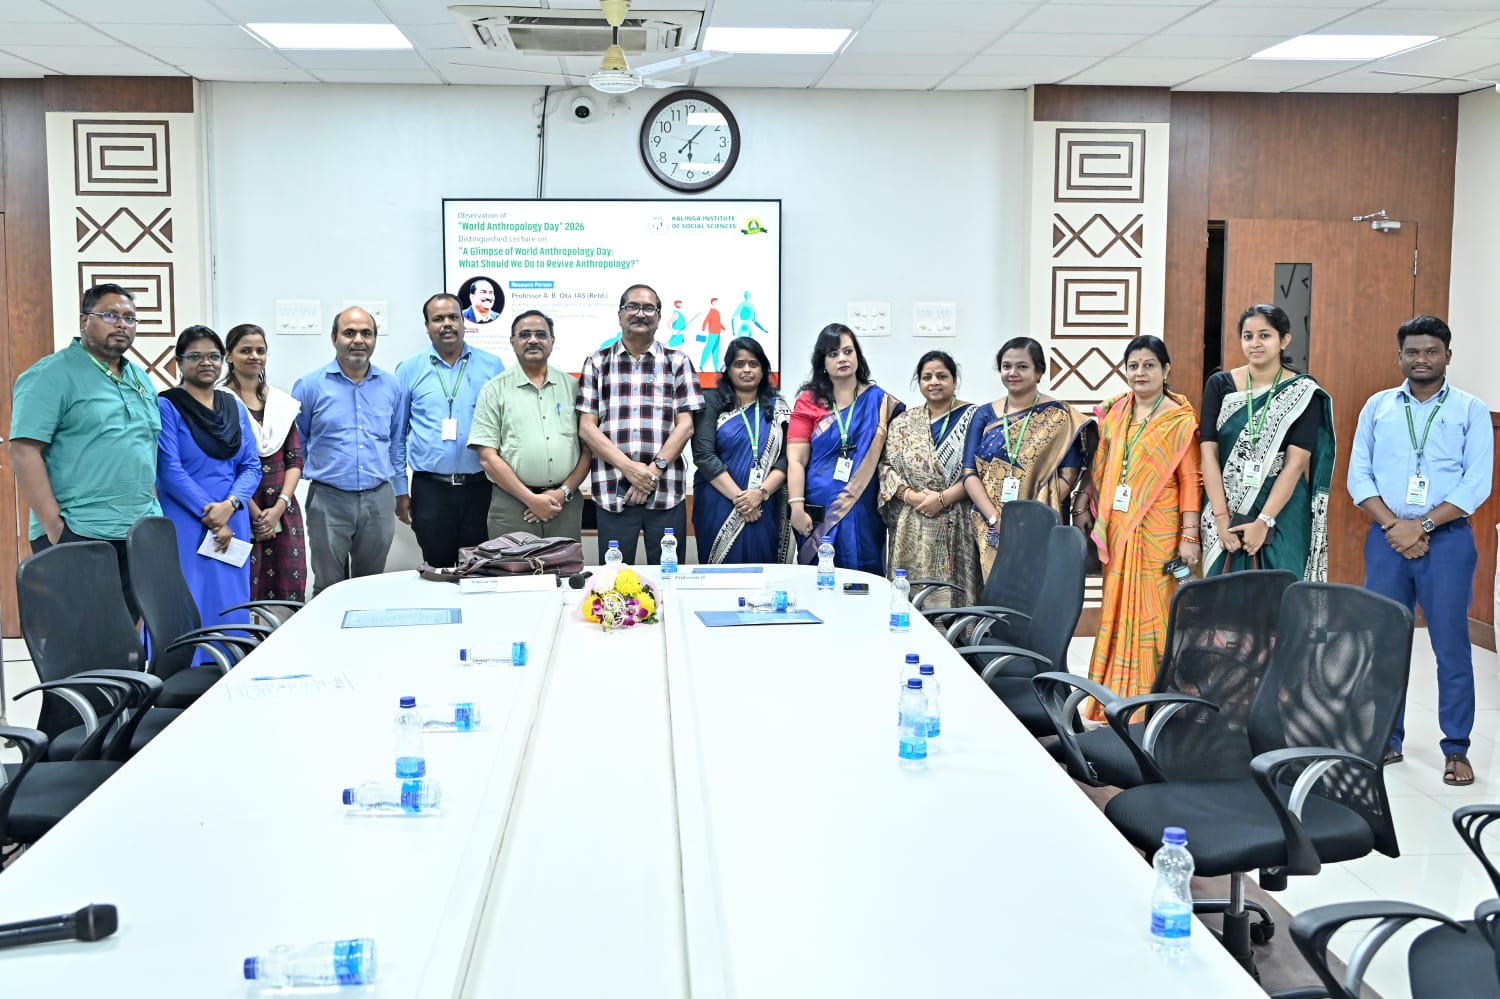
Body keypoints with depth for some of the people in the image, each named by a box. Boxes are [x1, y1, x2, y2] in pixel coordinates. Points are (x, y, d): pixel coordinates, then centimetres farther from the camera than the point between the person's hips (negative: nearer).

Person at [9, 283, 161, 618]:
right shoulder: (51, 376, -6)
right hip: (79, 537, -7)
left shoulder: (140, 378, 17)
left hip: (142, 533, 7)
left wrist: (152, 508, 12)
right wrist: (55, 526, -18)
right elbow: (24, 452, -13)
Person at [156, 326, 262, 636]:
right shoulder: (166, 406, -5)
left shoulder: (235, 407, 11)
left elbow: (252, 466, 6)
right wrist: (210, 515, -14)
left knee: (230, 608, 8)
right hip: (184, 526, -5)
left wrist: (229, 505, -11)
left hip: (232, 523, 5)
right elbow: (170, 472, -11)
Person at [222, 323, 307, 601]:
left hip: (283, 512, 4)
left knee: (288, 594, 3)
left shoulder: (282, 402, 11)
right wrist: (256, 513, -10)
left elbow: (295, 459, 9)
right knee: (245, 596, -3)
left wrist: (279, 507, -4)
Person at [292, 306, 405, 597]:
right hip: (329, 499, -3)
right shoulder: (310, 385, -2)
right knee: (328, 589, 5)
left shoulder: (391, 386, 7)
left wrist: (400, 491, 16)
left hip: (379, 500, 3)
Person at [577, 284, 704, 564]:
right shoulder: (597, 363, 10)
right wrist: (629, 467, -10)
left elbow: (685, 425, 3)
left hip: (666, 491, 0)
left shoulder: (677, 363, 9)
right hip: (612, 492, 0)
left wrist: (654, 470, -10)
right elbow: (586, 428, 2)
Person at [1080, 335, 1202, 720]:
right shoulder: (1113, 413, 10)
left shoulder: (1180, 420, -4)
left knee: (1152, 612, -2)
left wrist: (1189, 535, -13)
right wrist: (1086, 509, 13)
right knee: (1118, 611, 8)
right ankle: (1115, 700, 17)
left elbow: (1191, 480, -8)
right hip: (1117, 529, 5)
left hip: (1158, 532, -5)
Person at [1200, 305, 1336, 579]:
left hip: (1283, 513, -2)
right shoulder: (1220, 385, 3)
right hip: (1226, 510, 2)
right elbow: (1208, 453, -4)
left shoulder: (1303, 392, -2)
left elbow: (1296, 462, -9)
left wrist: (1264, 521, -17)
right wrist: (1222, 518, -12)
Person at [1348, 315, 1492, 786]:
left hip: (1448, 539, -2)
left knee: (1451, 644, 0)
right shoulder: (1378, 406, 9)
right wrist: (1393, 525, -10)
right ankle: (1386, 740, 17)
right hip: (1386, 539, 2)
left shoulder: (1471, 410, 3)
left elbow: (1477, 483, -5)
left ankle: (1456, 749, 8)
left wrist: (1422, 525, -13)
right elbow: (1358, 475, 4)